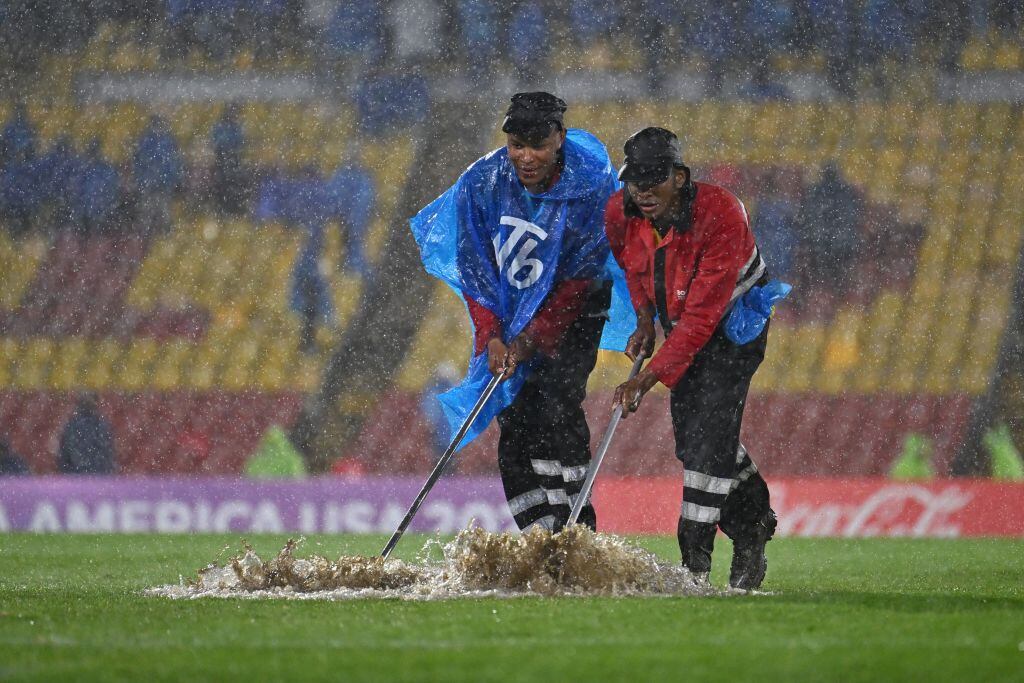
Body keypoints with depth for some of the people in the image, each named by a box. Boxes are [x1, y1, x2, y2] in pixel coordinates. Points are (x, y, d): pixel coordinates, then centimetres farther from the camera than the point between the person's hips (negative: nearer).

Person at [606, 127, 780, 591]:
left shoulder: (721, 215, -35)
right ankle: (753, 525, 28)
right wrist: (644, 318, 0)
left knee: (709, 430, -17)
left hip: (738, 316, -7)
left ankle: (695, 561, -14)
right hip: (679, 321, 7)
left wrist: (647, 378, -38)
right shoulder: (620, 213, -17)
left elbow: (703, 315, -36)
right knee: (690, 435, 7)